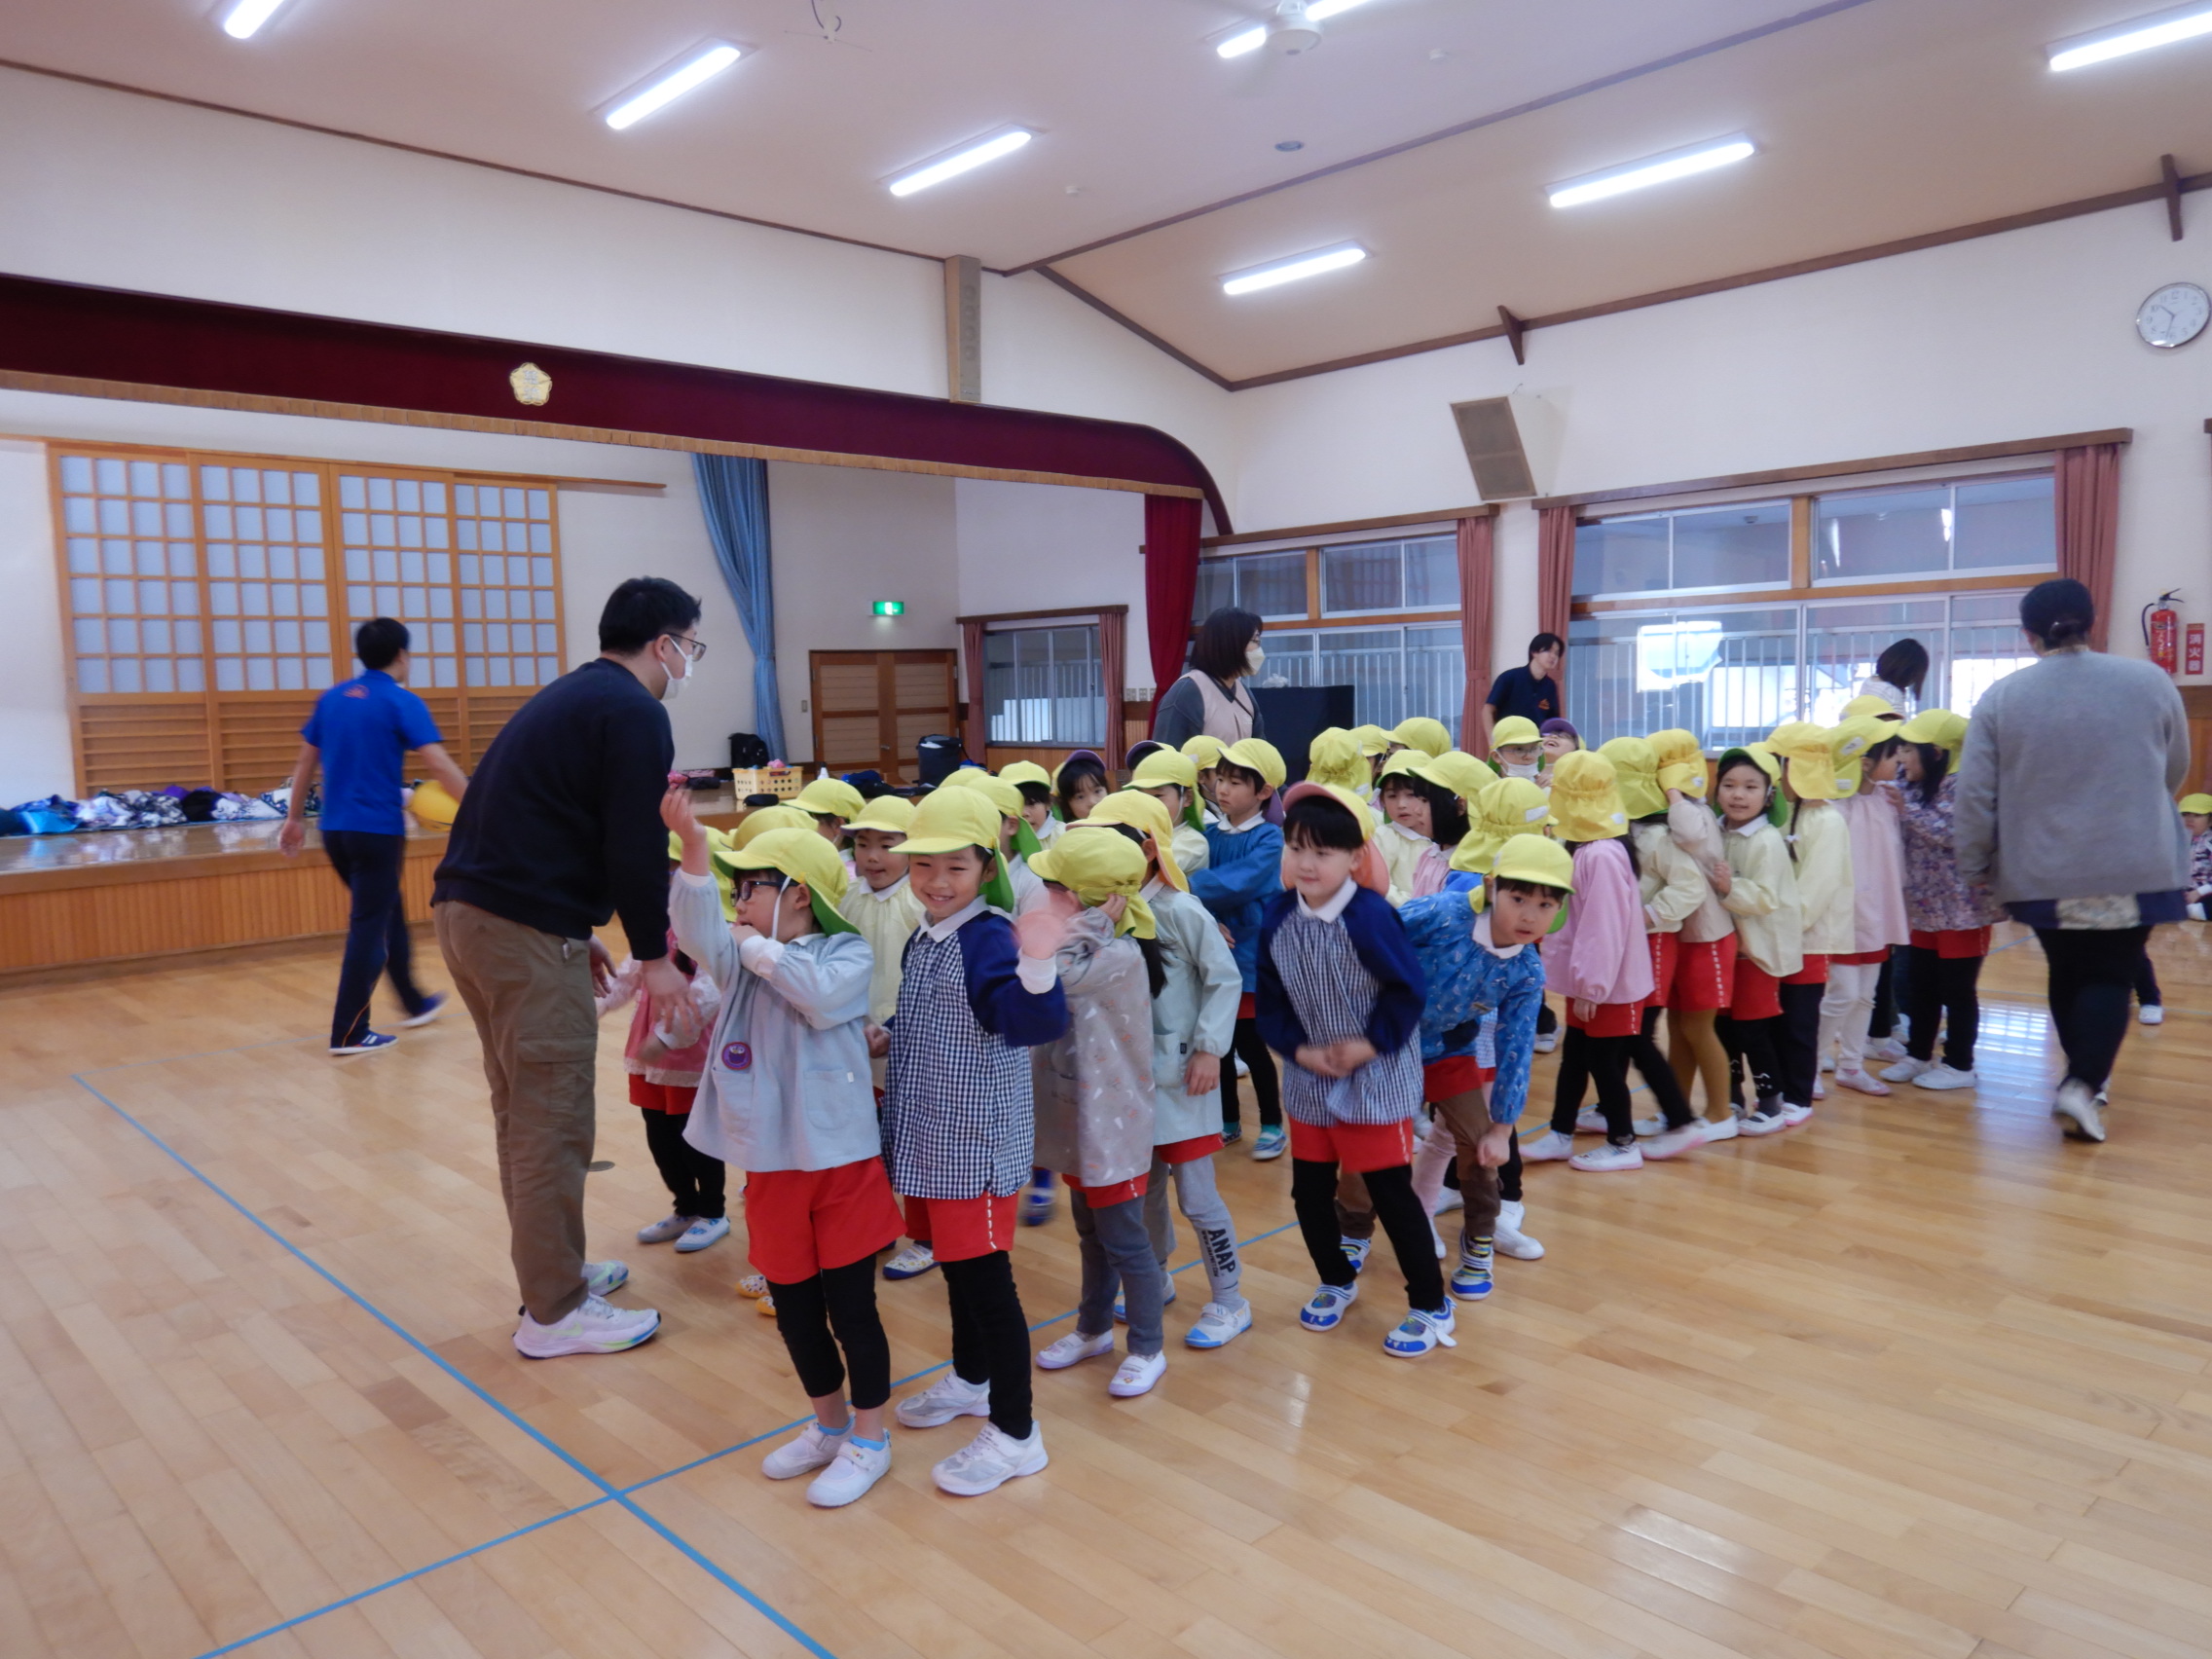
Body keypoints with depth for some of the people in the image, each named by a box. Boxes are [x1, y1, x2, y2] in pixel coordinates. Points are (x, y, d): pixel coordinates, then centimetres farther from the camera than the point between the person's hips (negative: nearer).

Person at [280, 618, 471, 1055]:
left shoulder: (331, 699, 10)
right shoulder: (402, 702, -9)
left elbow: (305, 762, 15)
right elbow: (438, 763, -18)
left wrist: (294, 818, 22)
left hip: (335, 830, 7)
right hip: (377, 830, -7)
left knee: (388, 914, 21)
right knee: (368, 928, 0)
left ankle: (414, 1003, 33)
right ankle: (348, 1033, 3)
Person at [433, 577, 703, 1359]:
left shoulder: (571, 696, 20)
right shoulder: (634, 712, -9)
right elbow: (636, 847, -15)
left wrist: (577, 930, 24)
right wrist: (655, 956, -7)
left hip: (465, 908, 10)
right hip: (523, 929, -10)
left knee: (524, 1112, 18)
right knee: (553, 1124, -1)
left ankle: (553, 1270, 31)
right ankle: (554, 1312, 9)